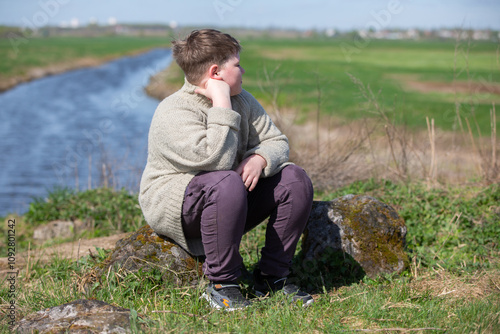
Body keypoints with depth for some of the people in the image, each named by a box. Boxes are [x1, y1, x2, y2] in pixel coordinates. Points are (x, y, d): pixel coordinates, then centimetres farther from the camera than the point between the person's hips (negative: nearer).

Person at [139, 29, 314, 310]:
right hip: (173, 207, -8)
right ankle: (222, 284, -23)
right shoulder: (174, 114, -21)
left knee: (295, 178, -10)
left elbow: (277, 142, 4)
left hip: (233, 203, 8)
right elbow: (215, 161, -34)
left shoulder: (242, 101, 4)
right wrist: (222, 106, -29)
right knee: (227, 183, -39)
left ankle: (272, 276, -3)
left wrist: (259, 160, -20)